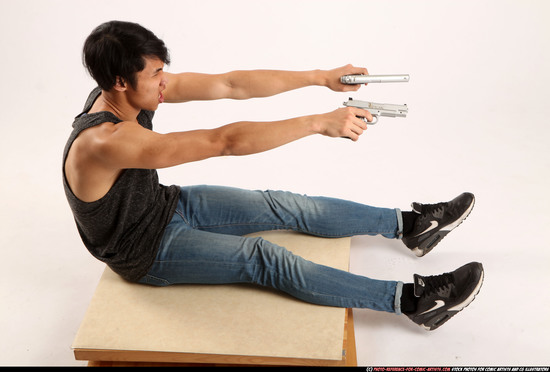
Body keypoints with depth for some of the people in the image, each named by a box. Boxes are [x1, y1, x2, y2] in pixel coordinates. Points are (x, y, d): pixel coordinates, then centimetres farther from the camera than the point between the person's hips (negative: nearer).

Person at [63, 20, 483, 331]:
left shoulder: (133, 90, -12)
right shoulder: (105, 142, -36)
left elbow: (232, 85, -12)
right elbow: (225, 141, -40)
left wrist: (321, 77, -14)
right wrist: (319, 122, -38)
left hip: (166, 205, 8)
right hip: (145, 252, -7)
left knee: (285, 206, 0)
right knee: (262, 258, -18)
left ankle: (409, 224, 9)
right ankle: (411, 300, -16)